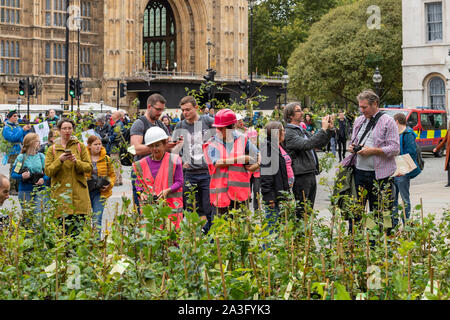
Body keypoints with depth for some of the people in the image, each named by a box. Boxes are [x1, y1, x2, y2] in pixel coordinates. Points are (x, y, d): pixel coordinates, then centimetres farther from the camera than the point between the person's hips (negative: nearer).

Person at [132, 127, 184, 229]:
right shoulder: (143, 164, 9)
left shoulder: (174, 161, 1)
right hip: (149, 205, 2)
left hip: (171, 205, -2)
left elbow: (179, 182, 0)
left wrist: (167, 190, -16)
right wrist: (142, 193, -6)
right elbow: (139, 182, 14)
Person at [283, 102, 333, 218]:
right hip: (300, 176, -9)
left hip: (311, 174, 9)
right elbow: (306, 145, -25)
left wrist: (329, 129, 9)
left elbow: (320, 144, 24)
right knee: (300, 212, -8)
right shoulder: (289, 133, -11)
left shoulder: (303, 131, 21)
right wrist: (323, 129, -20)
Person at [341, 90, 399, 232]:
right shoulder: (358, 121, 15)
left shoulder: (388, 122, -4)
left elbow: (395, 149, -10)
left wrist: (372, 151, -17)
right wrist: (352, 147, 4)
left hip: (379, 175, -5)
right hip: (359, 172, 5)